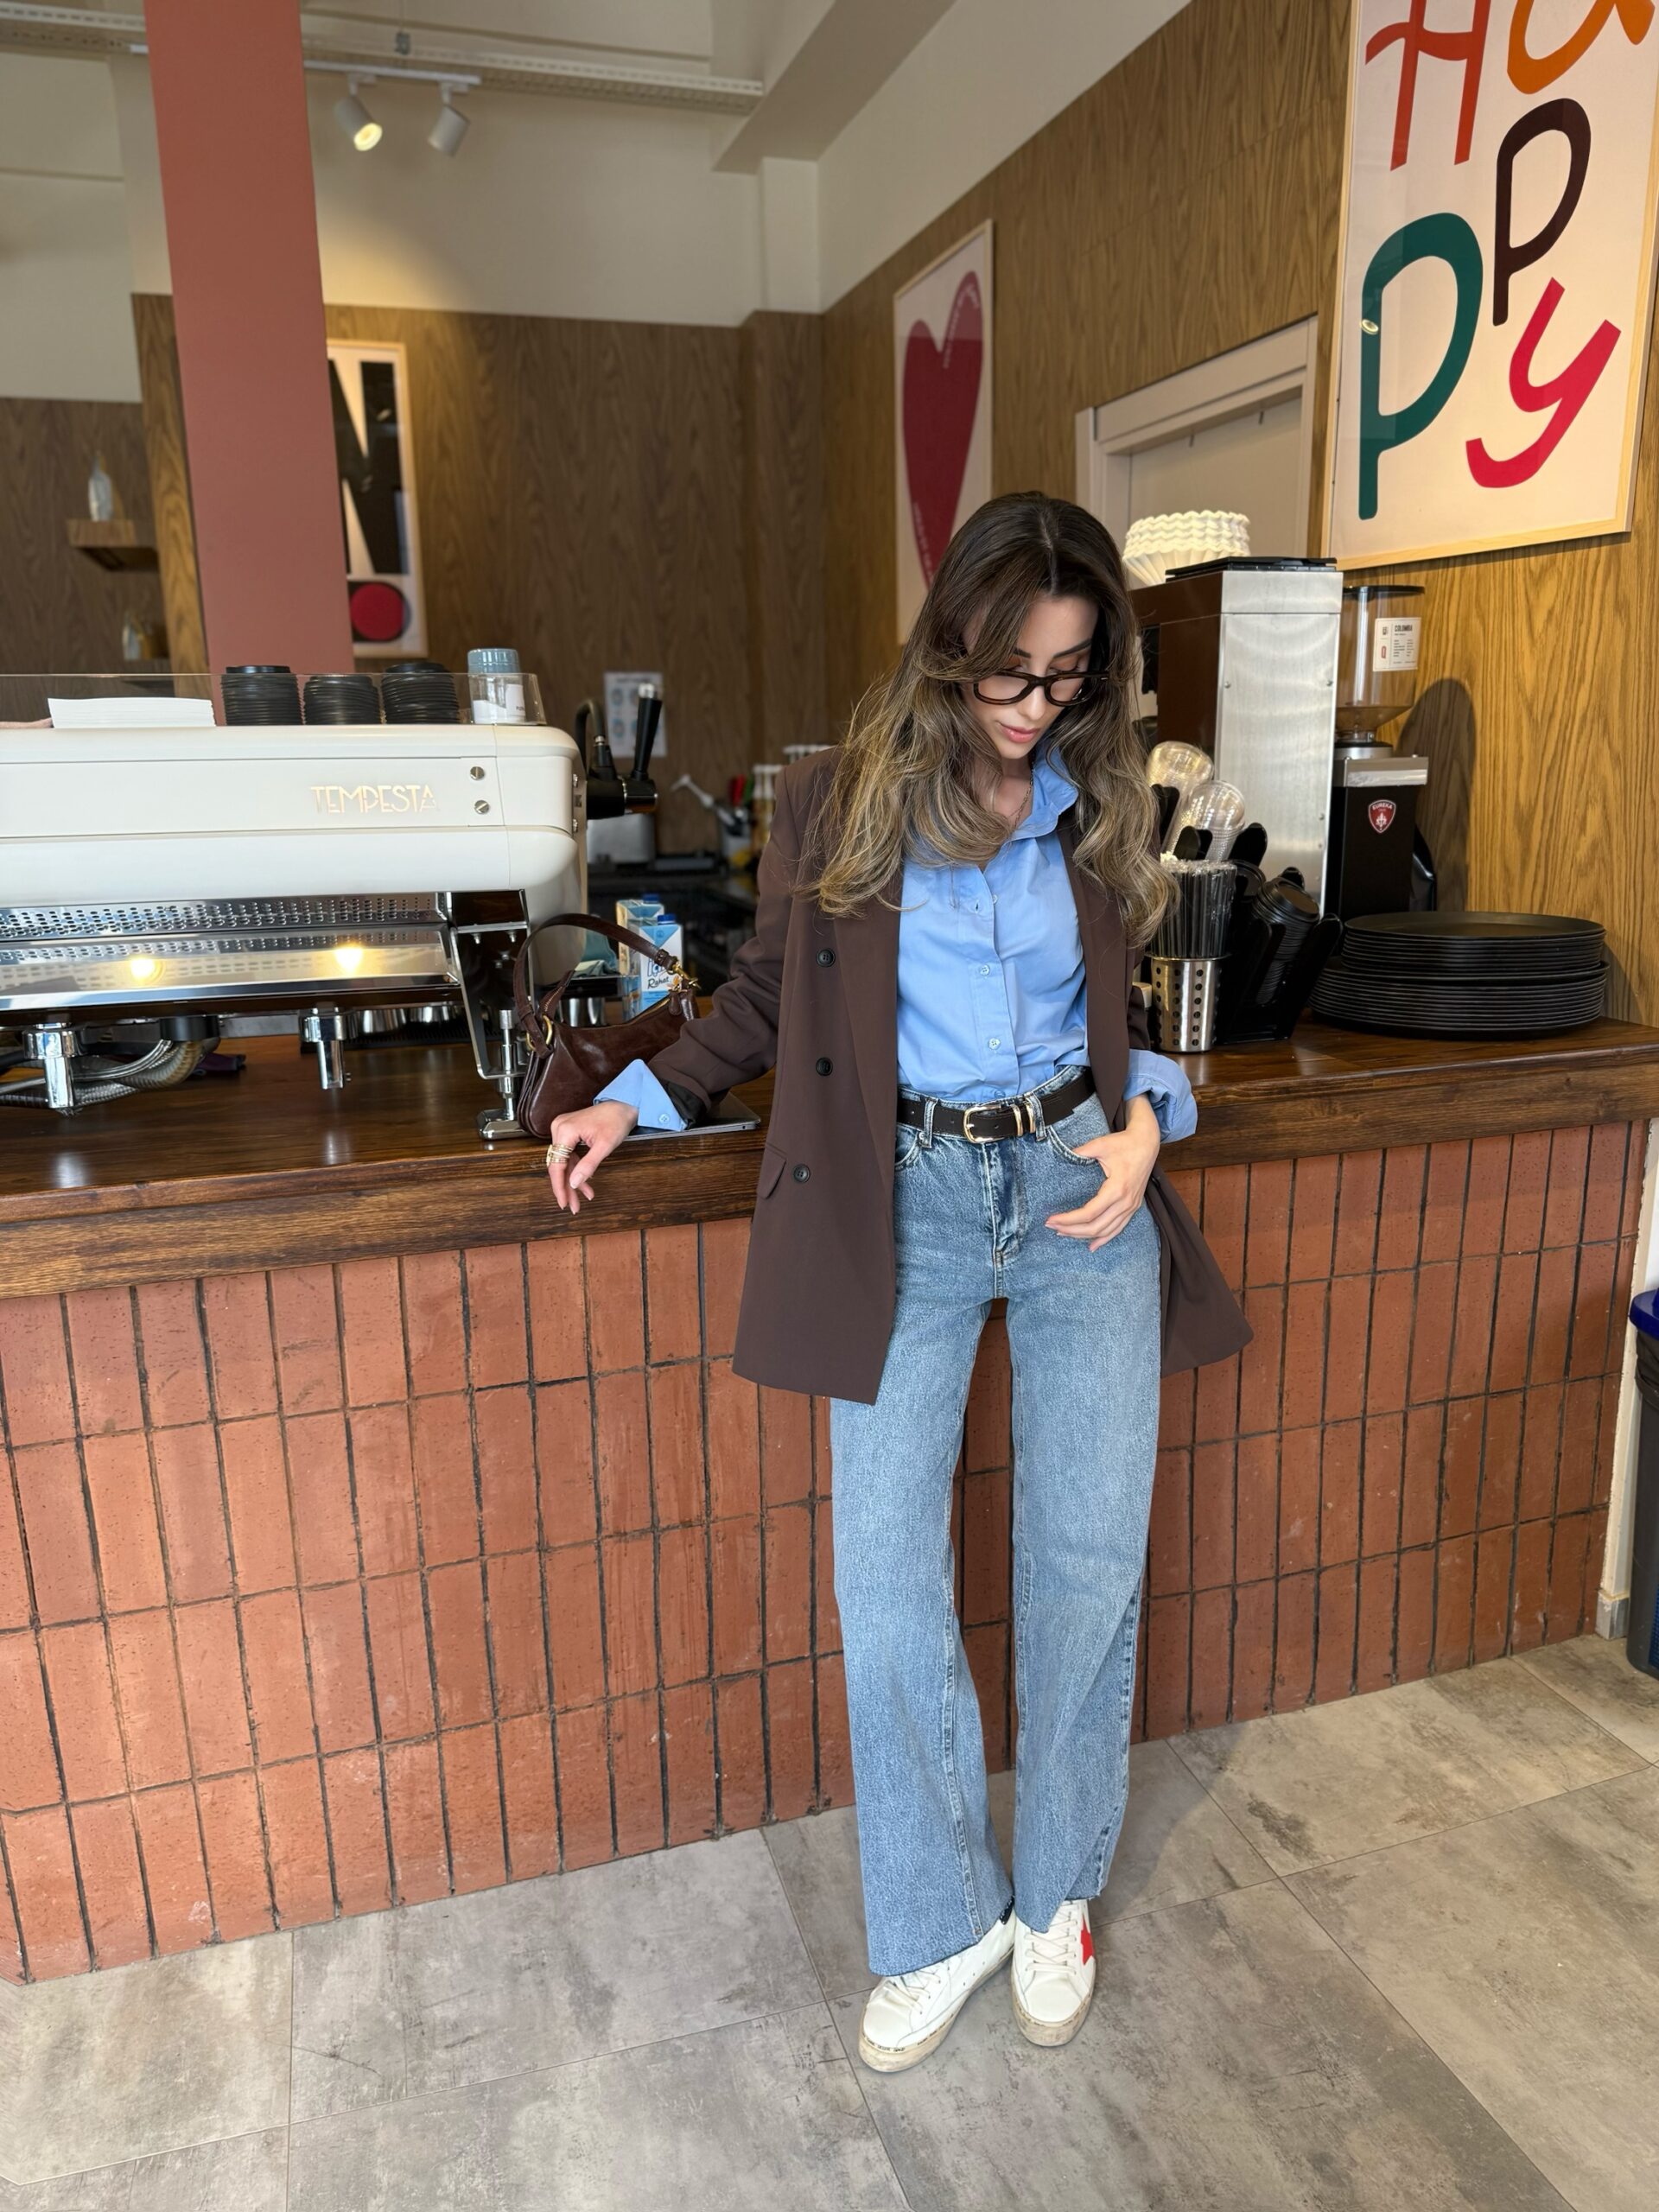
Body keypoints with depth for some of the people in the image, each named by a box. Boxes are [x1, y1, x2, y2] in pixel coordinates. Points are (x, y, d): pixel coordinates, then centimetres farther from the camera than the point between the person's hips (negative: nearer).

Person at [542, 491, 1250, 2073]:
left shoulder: (1097, 812, 10)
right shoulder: (835, 803, 3)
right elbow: (768, 995, 13)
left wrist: (1143, 1120, 0)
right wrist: (638, 1100, 4)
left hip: (1078, 1173, 2)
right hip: (907, 1190, -1)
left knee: (1091, 1552, 0)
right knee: (885, 1568, -5)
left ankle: (1055, 1893, 24)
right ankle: (940, 1924, 17)